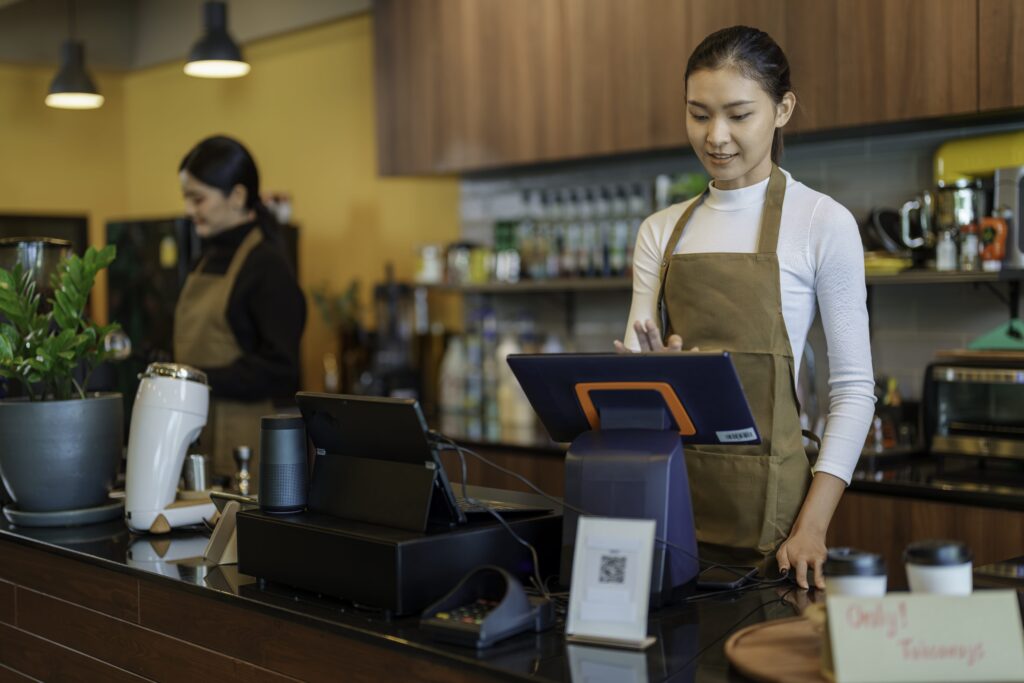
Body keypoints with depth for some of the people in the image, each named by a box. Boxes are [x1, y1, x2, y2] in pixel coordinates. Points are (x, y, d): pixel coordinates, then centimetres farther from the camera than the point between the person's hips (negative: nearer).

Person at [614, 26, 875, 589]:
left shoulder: (821, 223, -5)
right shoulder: (661, 232, 8)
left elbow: (853, 388, -5)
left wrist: (813, 526, -14)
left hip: (765, 503, -4)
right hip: (670, 494, 4)